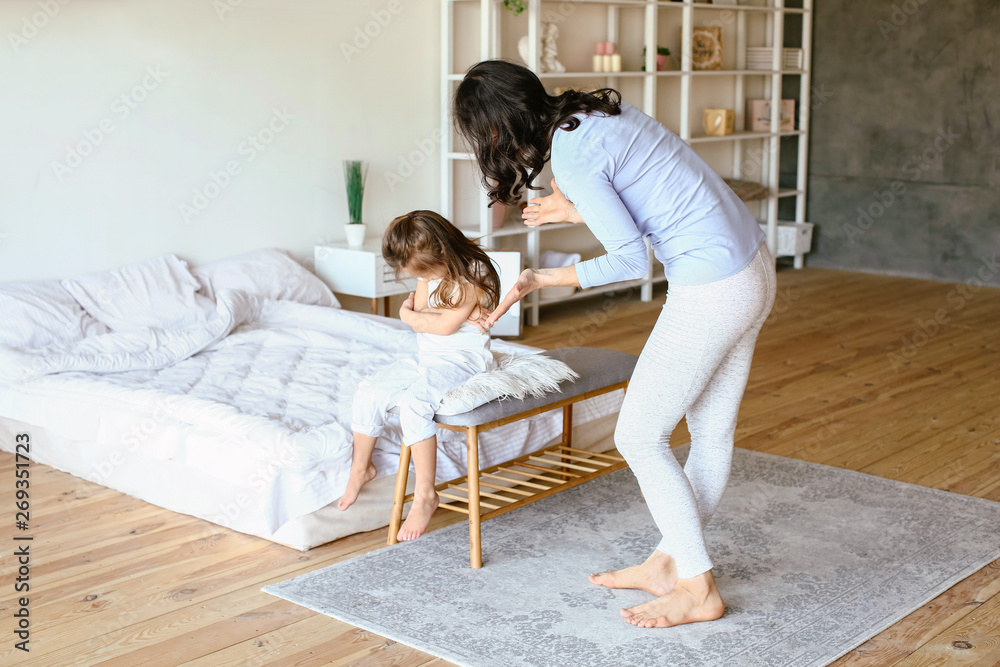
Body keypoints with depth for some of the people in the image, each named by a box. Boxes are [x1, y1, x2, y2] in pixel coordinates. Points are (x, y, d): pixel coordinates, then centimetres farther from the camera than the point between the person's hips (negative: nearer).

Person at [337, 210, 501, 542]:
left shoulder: (473, 272, -18)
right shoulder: (428, 269, 7)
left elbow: (445, 325, -21)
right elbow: (420, 315, 1)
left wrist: (408, 314, -5)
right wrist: (456, 312, -16)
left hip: (463, 361, -8)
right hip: (426, 358, 8)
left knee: (413, 402, -32)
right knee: (368, 392, -8)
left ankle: (425, 494, -23)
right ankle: (360, 468, 14)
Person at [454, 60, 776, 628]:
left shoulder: (571, 155, -17)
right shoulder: (599, 108, 9)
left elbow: (632, 260, -15)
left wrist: (544, 280, -6)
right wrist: (581, 212, 20)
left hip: (712, 291, -10)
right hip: (754, 267, 10)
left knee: (639, 435, 3)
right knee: (713, 436, 16)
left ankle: (698, 588, 11)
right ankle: (667, 563, 30)